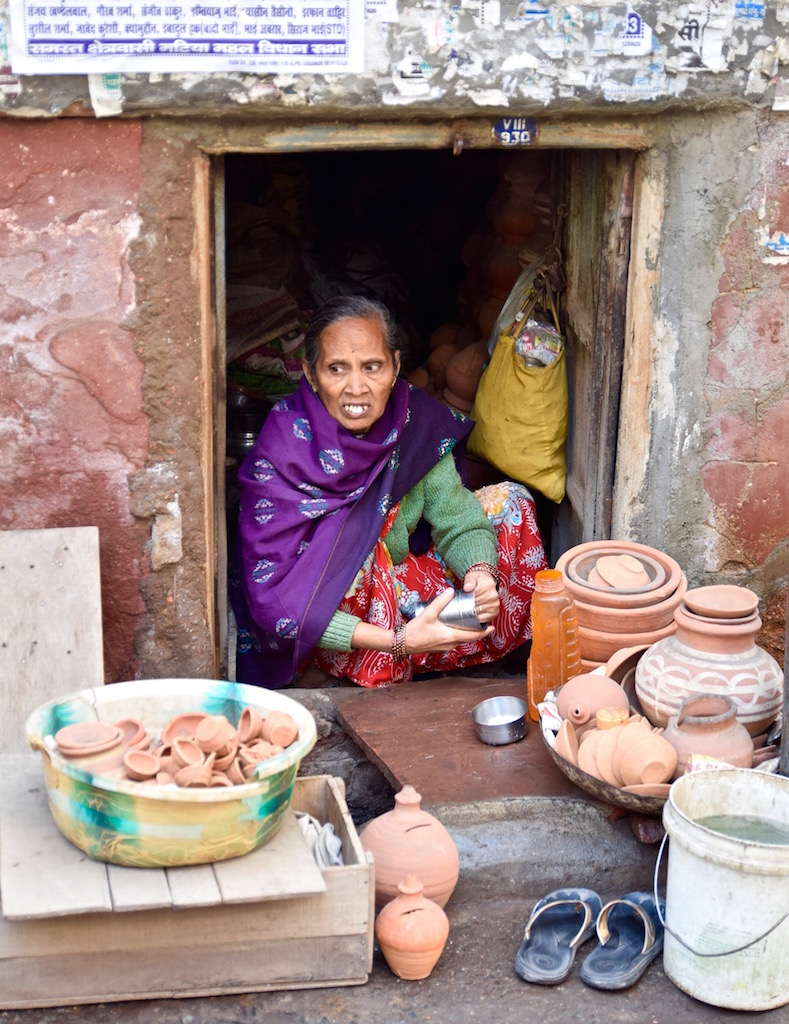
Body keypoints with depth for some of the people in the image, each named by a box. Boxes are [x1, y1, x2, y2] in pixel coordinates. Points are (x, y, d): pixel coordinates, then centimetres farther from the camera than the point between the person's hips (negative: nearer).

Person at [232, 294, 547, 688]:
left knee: (509, 498, -5)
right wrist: (398, 641, -37)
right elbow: (274, 600, -29)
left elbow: (456, 520, -5)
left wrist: (480, 571, -30)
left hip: (395, 587, 5)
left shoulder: (416, 419, -12)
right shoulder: (279, 455, -26)